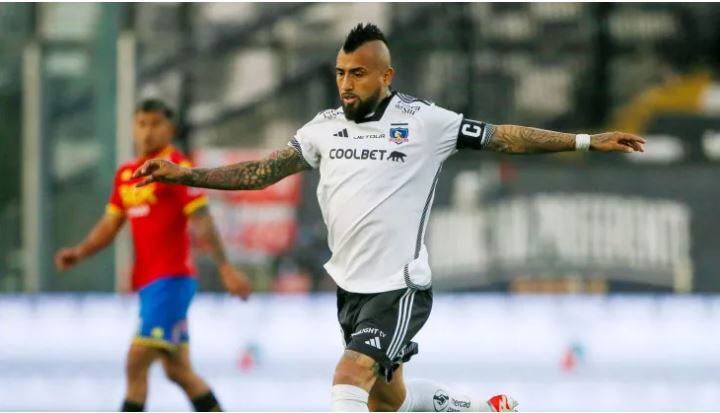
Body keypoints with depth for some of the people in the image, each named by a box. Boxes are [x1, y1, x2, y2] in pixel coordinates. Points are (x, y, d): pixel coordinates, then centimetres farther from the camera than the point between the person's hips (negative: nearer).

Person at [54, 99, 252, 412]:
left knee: (136, 362, -14)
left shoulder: (176, 167, -8)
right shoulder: (126, 174, 14)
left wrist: (225, 268, -18)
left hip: (171, 280, -8)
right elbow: (110, 225, 18)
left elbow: (201, 221, -13)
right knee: (178, 371, 12)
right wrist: (80, 252, 2)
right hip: (147, 281, 8)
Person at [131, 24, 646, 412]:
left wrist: (587, 141, -10)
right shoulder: (324, 127, 5)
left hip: (400, 288, -6)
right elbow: (259, 173, 8)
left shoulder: (424, 122, -8)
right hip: (351, 287, 6)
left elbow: (504, 137, -5)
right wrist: (183, 174, 0)